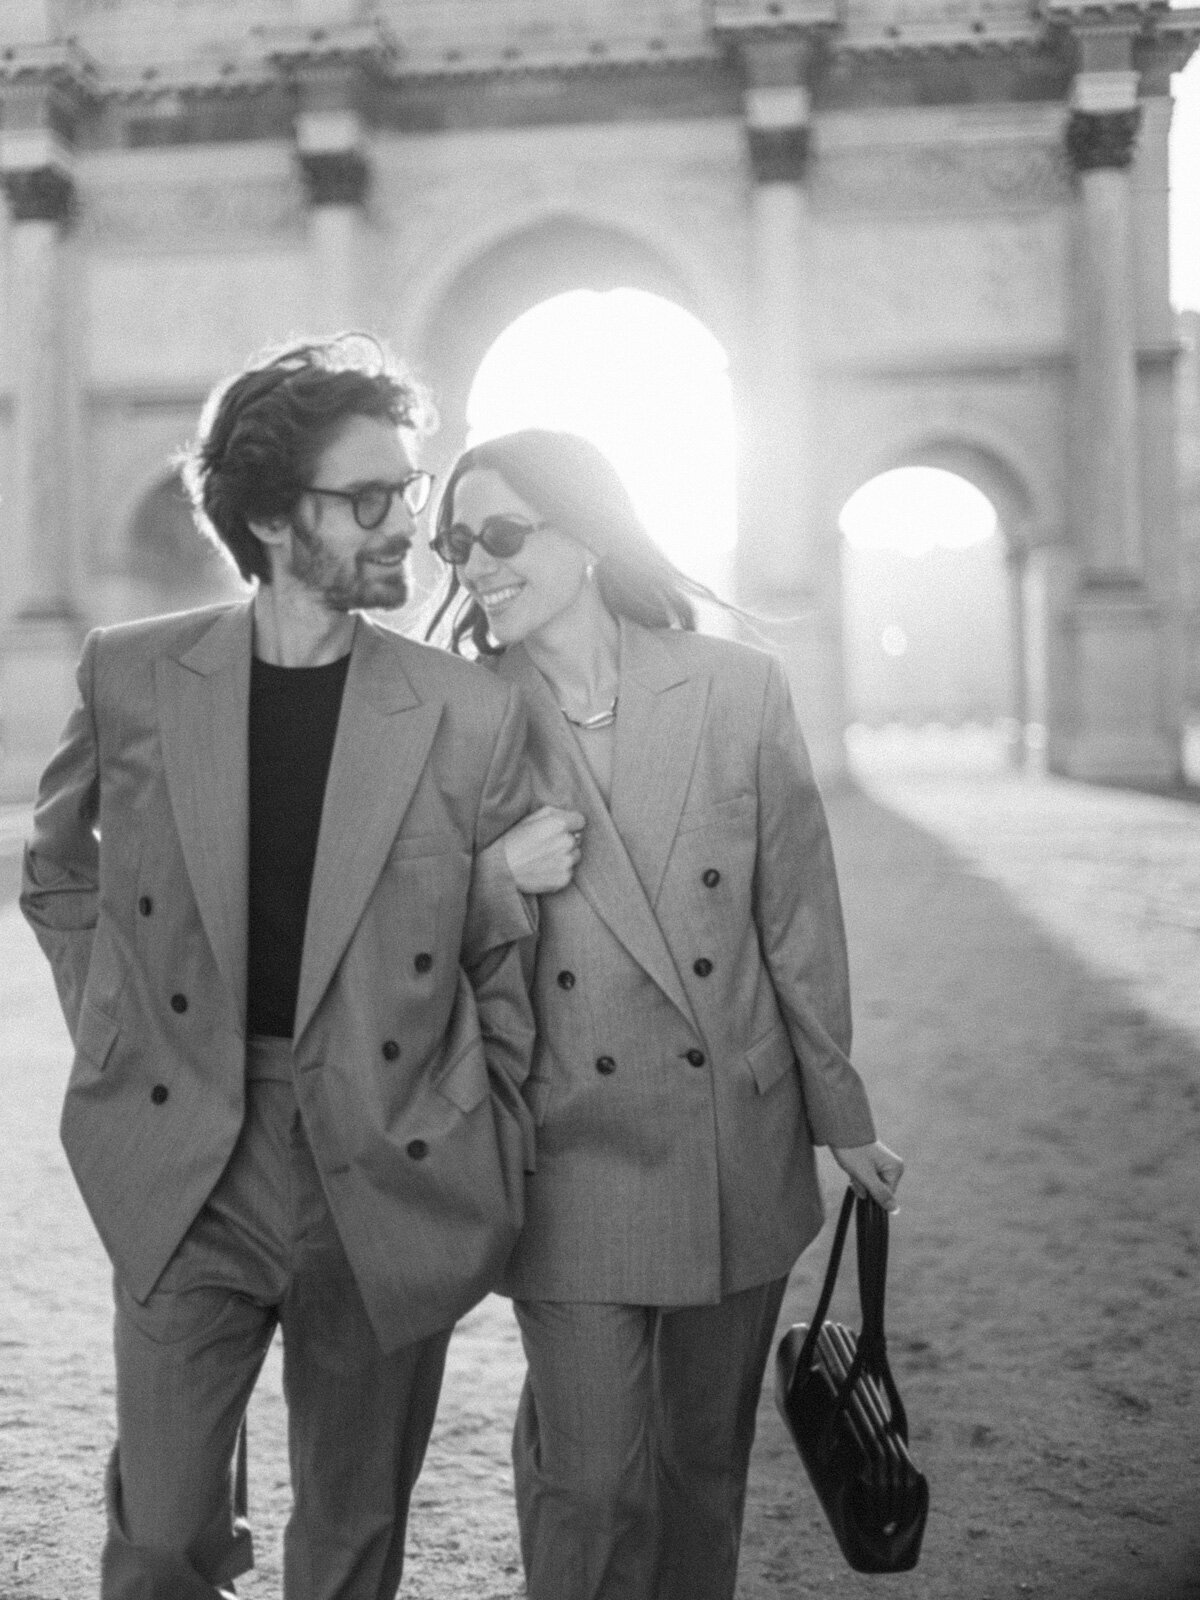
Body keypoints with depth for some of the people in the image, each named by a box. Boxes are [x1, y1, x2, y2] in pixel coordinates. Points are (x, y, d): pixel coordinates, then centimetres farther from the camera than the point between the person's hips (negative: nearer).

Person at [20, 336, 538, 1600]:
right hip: (186, 1174, 0)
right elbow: (56, 876, 16)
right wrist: (112, 1041, 7)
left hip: (389, 1185, 0)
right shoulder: (130, 677, -1)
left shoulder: (472, 715, -4)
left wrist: (495, 1154, 1)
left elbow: (503, 956, 5)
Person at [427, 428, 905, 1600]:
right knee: (589, 1483, -4)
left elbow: (796, 917, 3)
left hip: (738, 1146, 2)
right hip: (570, 1149, -1)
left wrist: (839, 1112, 8)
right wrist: (493, 879, -17)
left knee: (707, 1454, 16)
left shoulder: (739, 689, -3)